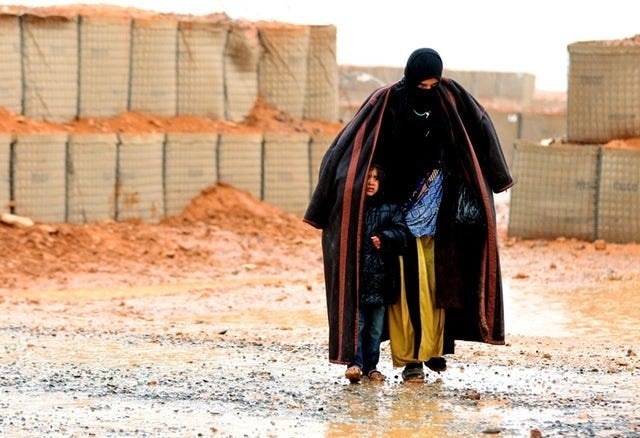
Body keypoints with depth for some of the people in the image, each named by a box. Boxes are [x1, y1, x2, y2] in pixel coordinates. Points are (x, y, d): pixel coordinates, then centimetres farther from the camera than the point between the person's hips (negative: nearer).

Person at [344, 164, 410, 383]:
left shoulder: (390, 210, 11)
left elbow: (403, 233, -2)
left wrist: (384, 238, -20)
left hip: (380, 277, 3)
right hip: (355, 277, -3)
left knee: (375, 327, 8)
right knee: (356, 322, -10)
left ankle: (371, 366, 15)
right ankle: (355, 363, -11)